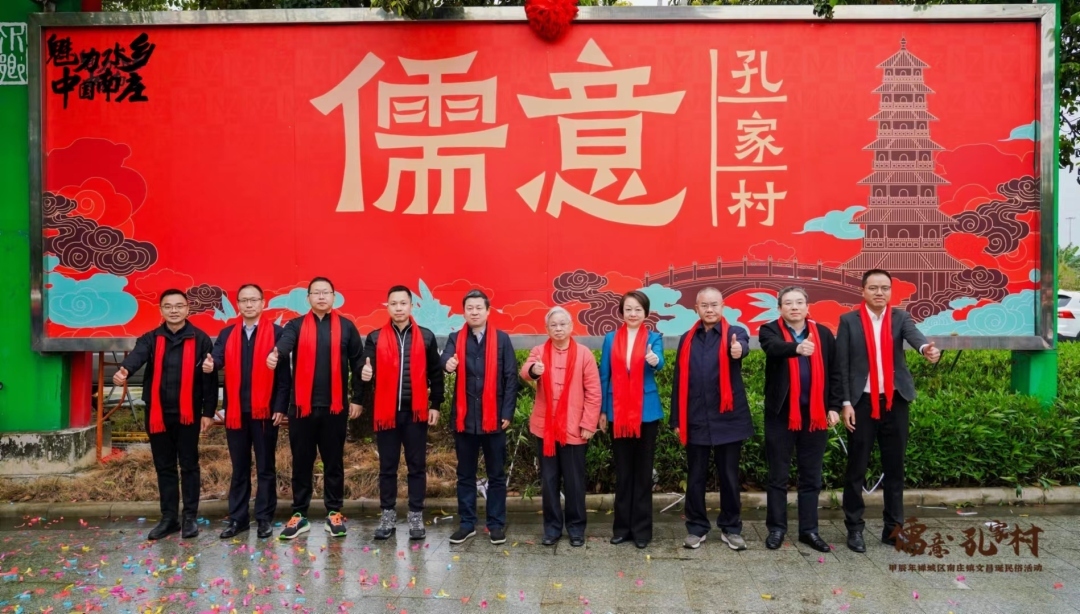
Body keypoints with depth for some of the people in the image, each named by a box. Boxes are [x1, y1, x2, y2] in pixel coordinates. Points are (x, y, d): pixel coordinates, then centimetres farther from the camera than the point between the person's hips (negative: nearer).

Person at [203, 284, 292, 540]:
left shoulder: (276, 333, -1)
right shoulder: (227, 334, 10)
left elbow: (284, 374, -4)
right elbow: (217, 358, -6)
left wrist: (280, 406, -10)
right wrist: (209, 365, -30)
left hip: (265, 411, -3)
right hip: (235, 411, 3)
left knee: (266, 467, 6)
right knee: (239, 468, 12)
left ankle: (265, 518, 15)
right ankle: (238, 517, 20)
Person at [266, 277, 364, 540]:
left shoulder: (346, 327, 5)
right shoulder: (296, 325, 4)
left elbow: (357, 364, 6)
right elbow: (285, 341, -19)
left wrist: (358, 398, 2)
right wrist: (275, 352, -42)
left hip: (335, 407, 0)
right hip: (302, 406, 0)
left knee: (334, 462, 8)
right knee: (301, 462, 8)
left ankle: (334, 513, 19)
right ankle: (299, 514, 19)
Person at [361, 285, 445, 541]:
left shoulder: (426, 337, 4)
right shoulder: (375, 338, 4)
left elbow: (435, 373, 6)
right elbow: (370, 371, -1)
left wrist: (435, 405, 2)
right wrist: (366, 375, -24)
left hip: (416, 412, 0)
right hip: (386, 411, 0)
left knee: (417, 466, 6)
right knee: (387, 466, 9)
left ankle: (416, 516, 16)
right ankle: (388, 515, 20)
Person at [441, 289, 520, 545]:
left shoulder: (502, 339, 1)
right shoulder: (455, 339, 4)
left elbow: (511, 377, -1)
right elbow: (447, 358, -16)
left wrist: (507, 413, -7)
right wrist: (448, 363, -41)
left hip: (493, 417, -1)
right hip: (464, 417, 1)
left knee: (496, 474, 8)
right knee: (465, 474, 11)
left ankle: (496, 523, 19)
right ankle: (467, 523, 22)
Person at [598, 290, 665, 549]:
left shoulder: (654, 338, 0)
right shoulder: (611, 339, 5)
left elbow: (658, 363, -21)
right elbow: (604, 376, 7)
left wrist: (654, 360, -45)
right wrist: (602, 411, 5)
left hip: (646, 412, -2)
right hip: (618, 412, 2)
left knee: (643, 470, 5)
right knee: (622, 471, 9)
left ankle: (641, 529, 12)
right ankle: (622, 526, 18)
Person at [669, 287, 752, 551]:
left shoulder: (735, 332, 0)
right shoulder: (687, 339, 8)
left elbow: (742, 345, -26)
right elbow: (679, 380, 8)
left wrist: (739, 350, -51)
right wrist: (677, 419, 4)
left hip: (728, 419, -2)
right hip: (695, 420, 2)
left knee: (729, 476, 8)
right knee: (695, 477, 9)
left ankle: (731, 528, 21)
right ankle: (696, 527, 21)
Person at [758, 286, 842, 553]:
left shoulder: (823, 334, 8)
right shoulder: (769, 330, -1)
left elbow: (834, 373, 8)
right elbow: (775, 348, -25)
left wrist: (834, 406, 1)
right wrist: (797, 348, -45)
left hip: (815, 413, 2)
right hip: (781, 413, -2)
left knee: (811, 476, 9)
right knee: (778, 475, 5)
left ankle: (809, 530, 18)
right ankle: (777, 528, 15)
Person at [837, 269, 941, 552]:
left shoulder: (900, 318, 5)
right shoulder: (849, 321, 0)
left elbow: (913, 335, -18)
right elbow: (842, 364, -1)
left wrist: (926, 347, -41)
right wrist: (846, 403, -8)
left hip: (895, 401, 2)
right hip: (862, 402, -2)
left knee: (895, 467, 8)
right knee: (857, 467, 3)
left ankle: (893, 528, 18)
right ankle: (855, 528, 13)